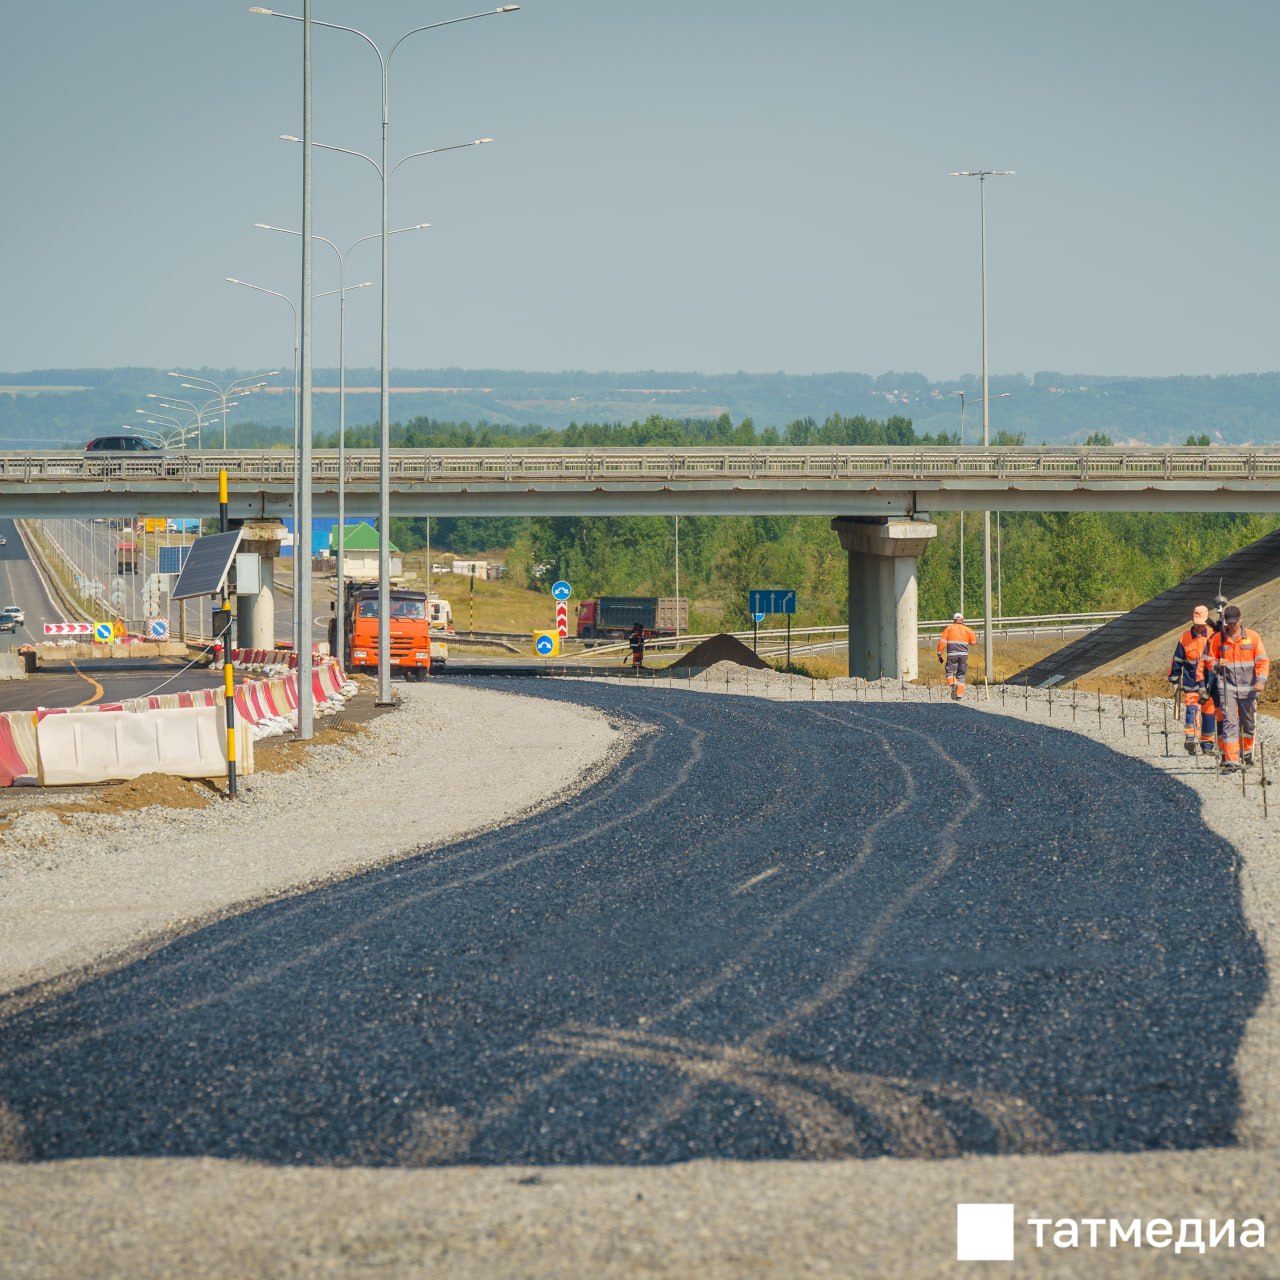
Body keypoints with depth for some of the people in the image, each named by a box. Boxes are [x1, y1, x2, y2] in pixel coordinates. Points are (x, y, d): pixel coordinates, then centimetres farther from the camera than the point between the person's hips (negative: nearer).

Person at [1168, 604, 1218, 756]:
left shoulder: (1213, 636, 1)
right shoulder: (1185, 638, 3)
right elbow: (1177, 660, 10)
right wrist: (1174, 679, 9)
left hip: (1209, 681, 0)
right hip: (1190, 681, 0)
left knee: (1208, 712, 6)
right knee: (1190, 709, -15)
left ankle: (1207, 743, 16)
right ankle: (1189, 738, -24)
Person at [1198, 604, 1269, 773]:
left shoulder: (1253, 637, 2)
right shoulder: (1217, 639, 3)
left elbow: (1263, 660, 0)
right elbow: (1208, 661, 10)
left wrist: (1261, 680, -15)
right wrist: (1217, 665, -13)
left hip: (1248, 688, 1)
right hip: (1227, 687, -1)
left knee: (1248, 723, 12)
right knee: (1229, 723, -11)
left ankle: (1247, 752, 38)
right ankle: (1231, 761, -15)